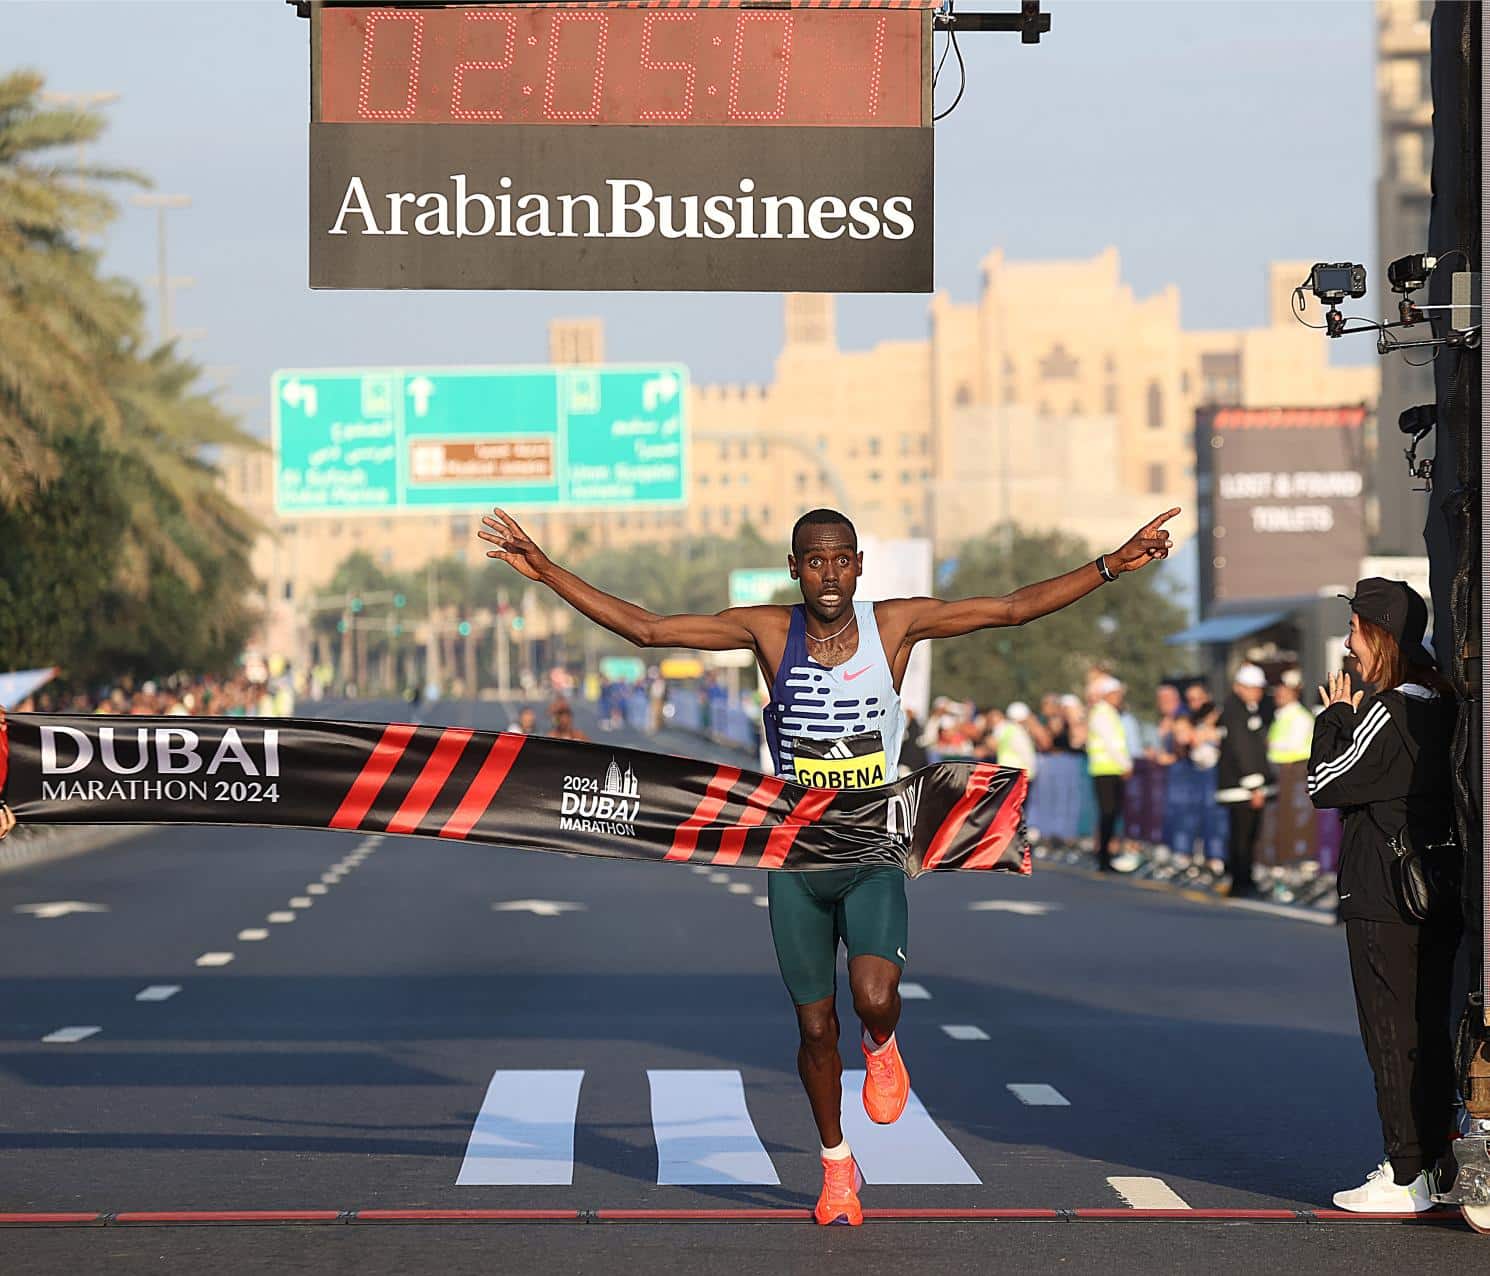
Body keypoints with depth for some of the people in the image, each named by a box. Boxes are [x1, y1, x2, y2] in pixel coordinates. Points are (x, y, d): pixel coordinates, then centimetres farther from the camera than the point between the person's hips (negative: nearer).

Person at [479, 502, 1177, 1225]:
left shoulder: (895, 625, -6)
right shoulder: (768, 631, -5)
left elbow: (1015, 608, -6)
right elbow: (645, 629, -6)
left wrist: (1111, 566, -13)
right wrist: (548, 573, -13)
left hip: (875, 854, -1)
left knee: (875, 998, -23)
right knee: (815, 1026, 7)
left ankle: (881, 1046, 15)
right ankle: (837, 1170, 29)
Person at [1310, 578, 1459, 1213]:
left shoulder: (1389, 712, -16)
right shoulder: (1440, 706, 12)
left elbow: (1325, 784, -12)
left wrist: (1336, 717, -1)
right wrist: (1350, 719, 12)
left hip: (1386, 904, -9)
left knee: (1393, 1036, -4)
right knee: (1429, 1031, 13)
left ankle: (1405, 1177, -3)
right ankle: (1436, 1167, 18)